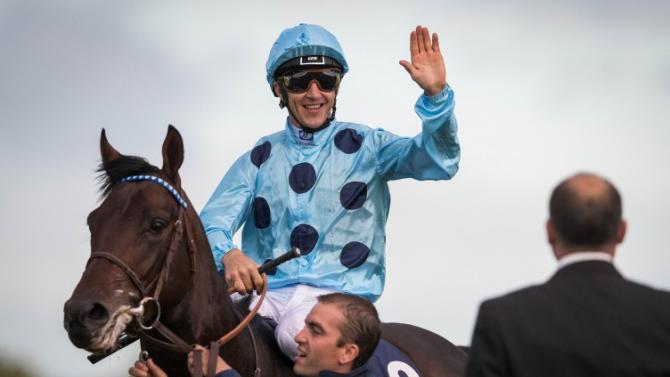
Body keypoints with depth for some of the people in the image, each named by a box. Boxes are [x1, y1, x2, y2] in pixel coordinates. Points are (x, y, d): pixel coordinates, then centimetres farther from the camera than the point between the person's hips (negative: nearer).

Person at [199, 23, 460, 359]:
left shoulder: (366, 146, 10)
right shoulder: (259, 160, 16)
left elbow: (438, 161, -6)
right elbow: (211, 223, 3)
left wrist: (435, 94, -25)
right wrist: (228, 254, -22)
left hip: (342, 293, -1)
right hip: (268, 291, 1)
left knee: (298, 331, -36)